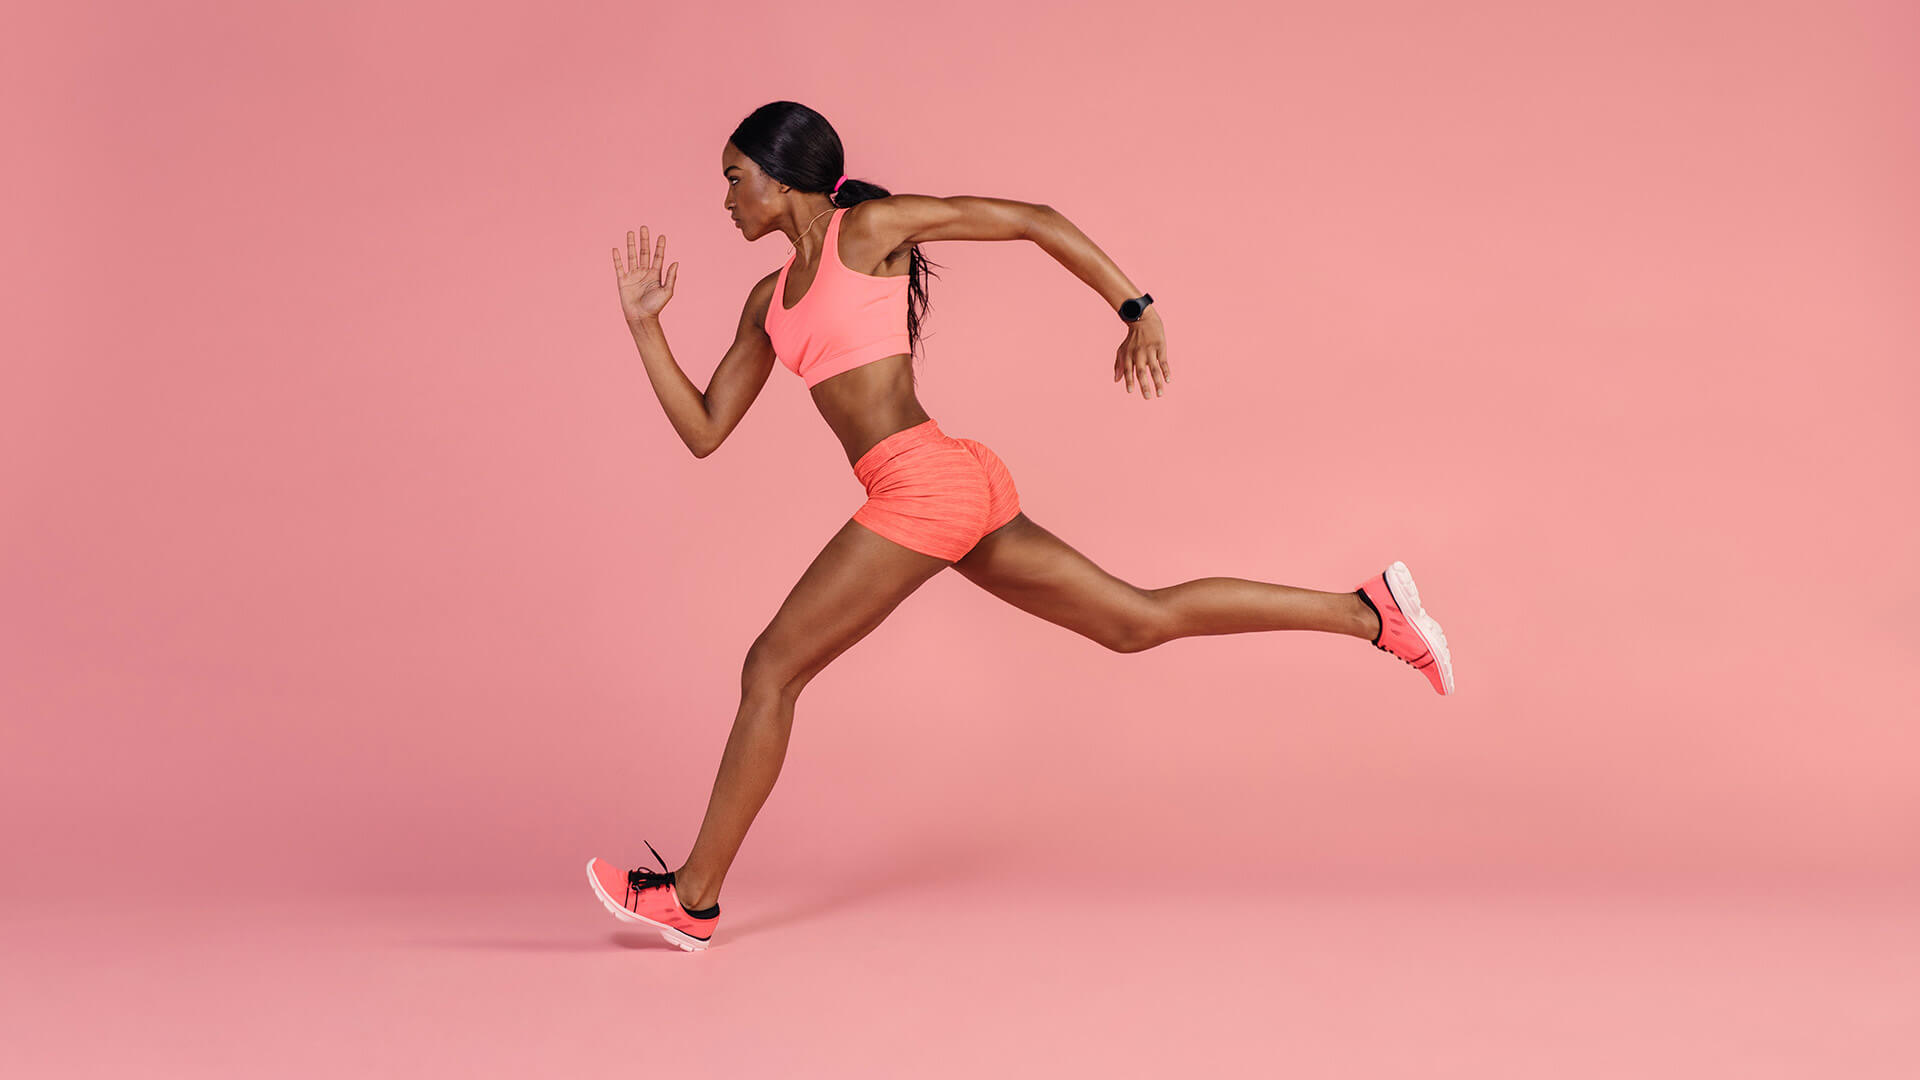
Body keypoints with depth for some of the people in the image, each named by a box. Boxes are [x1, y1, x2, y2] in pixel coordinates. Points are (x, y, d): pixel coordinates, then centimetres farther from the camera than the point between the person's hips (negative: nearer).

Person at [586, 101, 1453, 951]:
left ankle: (692, 897, 7)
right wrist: (645, 325, 13)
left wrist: (1136, 310, -2)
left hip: (926, 482, -9)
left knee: (771, 668, -3)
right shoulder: (771, 300, 20)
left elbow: (1038, 221, -1)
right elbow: (704, 431, 19)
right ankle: (1368, 611, 15)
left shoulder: (870, 224, -3)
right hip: (952, 493, 9)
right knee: (1141, 619, 11)